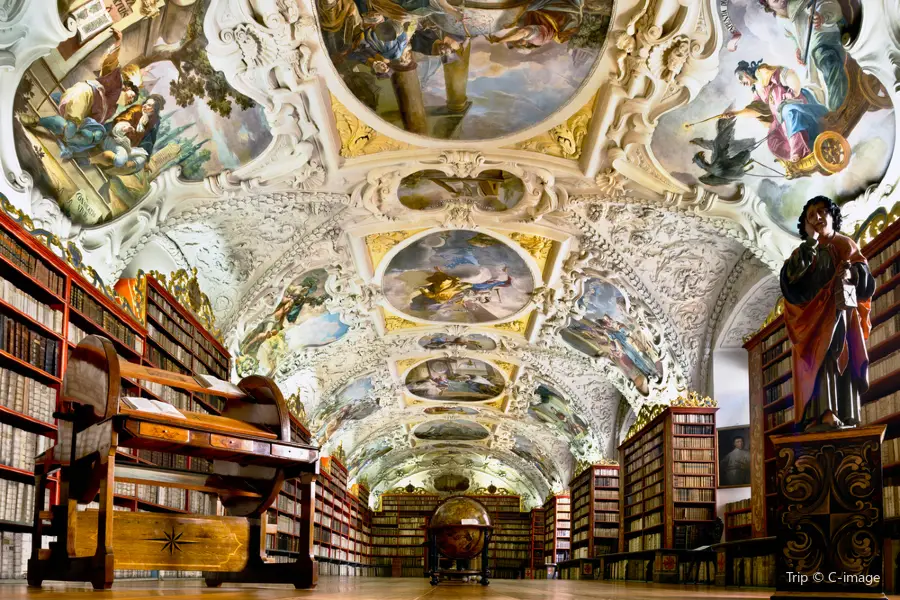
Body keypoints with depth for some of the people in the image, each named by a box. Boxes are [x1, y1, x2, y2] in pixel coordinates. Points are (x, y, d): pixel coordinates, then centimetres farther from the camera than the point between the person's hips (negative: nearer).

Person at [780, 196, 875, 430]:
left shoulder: (845, 245, 13)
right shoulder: (803, 252, 14)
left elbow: (865, 280, 6)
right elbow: (790, 279, -6)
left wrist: (853, 272, -18)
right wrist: (810, 243, -8)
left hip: (840, 312, 0)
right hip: (814, 313, 0)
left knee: (841, 359, -8)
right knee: (820, 357, -17)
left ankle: (845, 417, -11)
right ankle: (824, 413, -28)